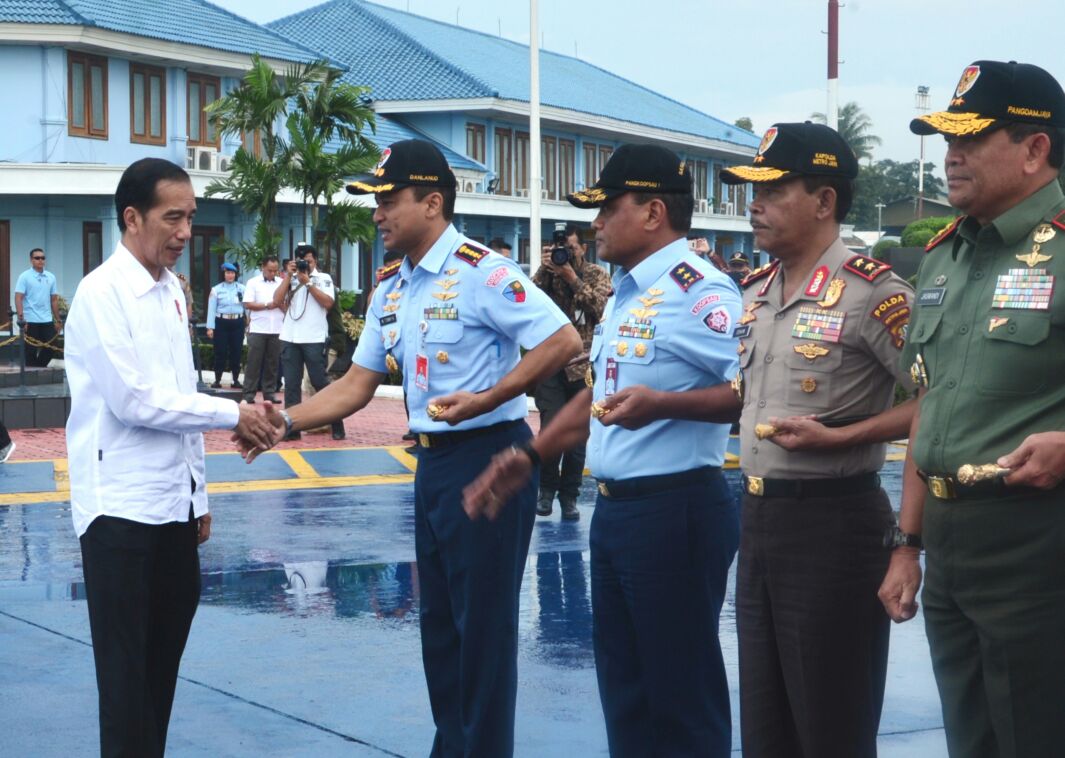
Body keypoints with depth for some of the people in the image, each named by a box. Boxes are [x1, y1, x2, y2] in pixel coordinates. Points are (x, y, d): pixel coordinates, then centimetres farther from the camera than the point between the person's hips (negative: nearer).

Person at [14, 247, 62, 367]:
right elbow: (18, 298, -10)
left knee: (50, 348, 3)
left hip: (47, 321, 5)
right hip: (30, 321, -5)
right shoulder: (25, 277, -4)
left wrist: (58, 320, 13)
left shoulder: (51, 277, 10)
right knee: (31, 351, 1)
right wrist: (21, 319, -20)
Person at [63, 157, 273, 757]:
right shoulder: (102, 293, -13)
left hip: (173, 502, 8)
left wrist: (199, 492, 15)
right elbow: (134, 400, -19)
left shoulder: (172, 292, 11)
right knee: (127, 667, 0)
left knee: (165, 655, 12)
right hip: (121, 506, -7)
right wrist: (234, 415, -15)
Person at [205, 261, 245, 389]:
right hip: (221, 322, -1)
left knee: (236, 352, 5)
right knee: (220, 352, -1)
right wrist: (210, 327, -6)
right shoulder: (216, 289, 1)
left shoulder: (242, 288, 5)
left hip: (238, 322, 1)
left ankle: (236, 380, 12)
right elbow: (211, 309, -1)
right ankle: (217, 380, 6)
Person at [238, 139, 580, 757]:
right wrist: (288, 421, -1)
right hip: (434, 461, 9)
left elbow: (563, 341, -22)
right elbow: (356, 387, 12)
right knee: (438, 623, 16)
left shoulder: (481, 272, -16)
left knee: (483, 626, -2)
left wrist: (487, 399, -27)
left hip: (486, 457, -9)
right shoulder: (391, 290, 10)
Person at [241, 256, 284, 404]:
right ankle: (249, 394, 1)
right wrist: (267, 305, -12)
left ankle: (270, 393, 12)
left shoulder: (282, 283, 9)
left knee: (272, 363, 6)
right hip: (258, 330, -3)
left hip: (276, 330, 3)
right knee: (254, 362, -2)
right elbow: (248, 304, -5)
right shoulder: (253, 283, 2)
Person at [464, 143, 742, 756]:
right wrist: (531, 457, 19)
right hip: (615, 509, 10)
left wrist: (662, 405, -32)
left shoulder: (698, 291, -17)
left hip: (676, 510, -10)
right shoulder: (627, 293, 14)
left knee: (681, 694, -1)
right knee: (624, 687, 17)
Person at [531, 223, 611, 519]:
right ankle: (546, 489, 8)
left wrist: (572, 278, -16)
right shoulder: (548, 273, 6)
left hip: (583, 366, 1)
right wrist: (544, 269, -16)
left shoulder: (597, 274, 6)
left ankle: (569, 495, 17)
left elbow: (600, 309, -11)